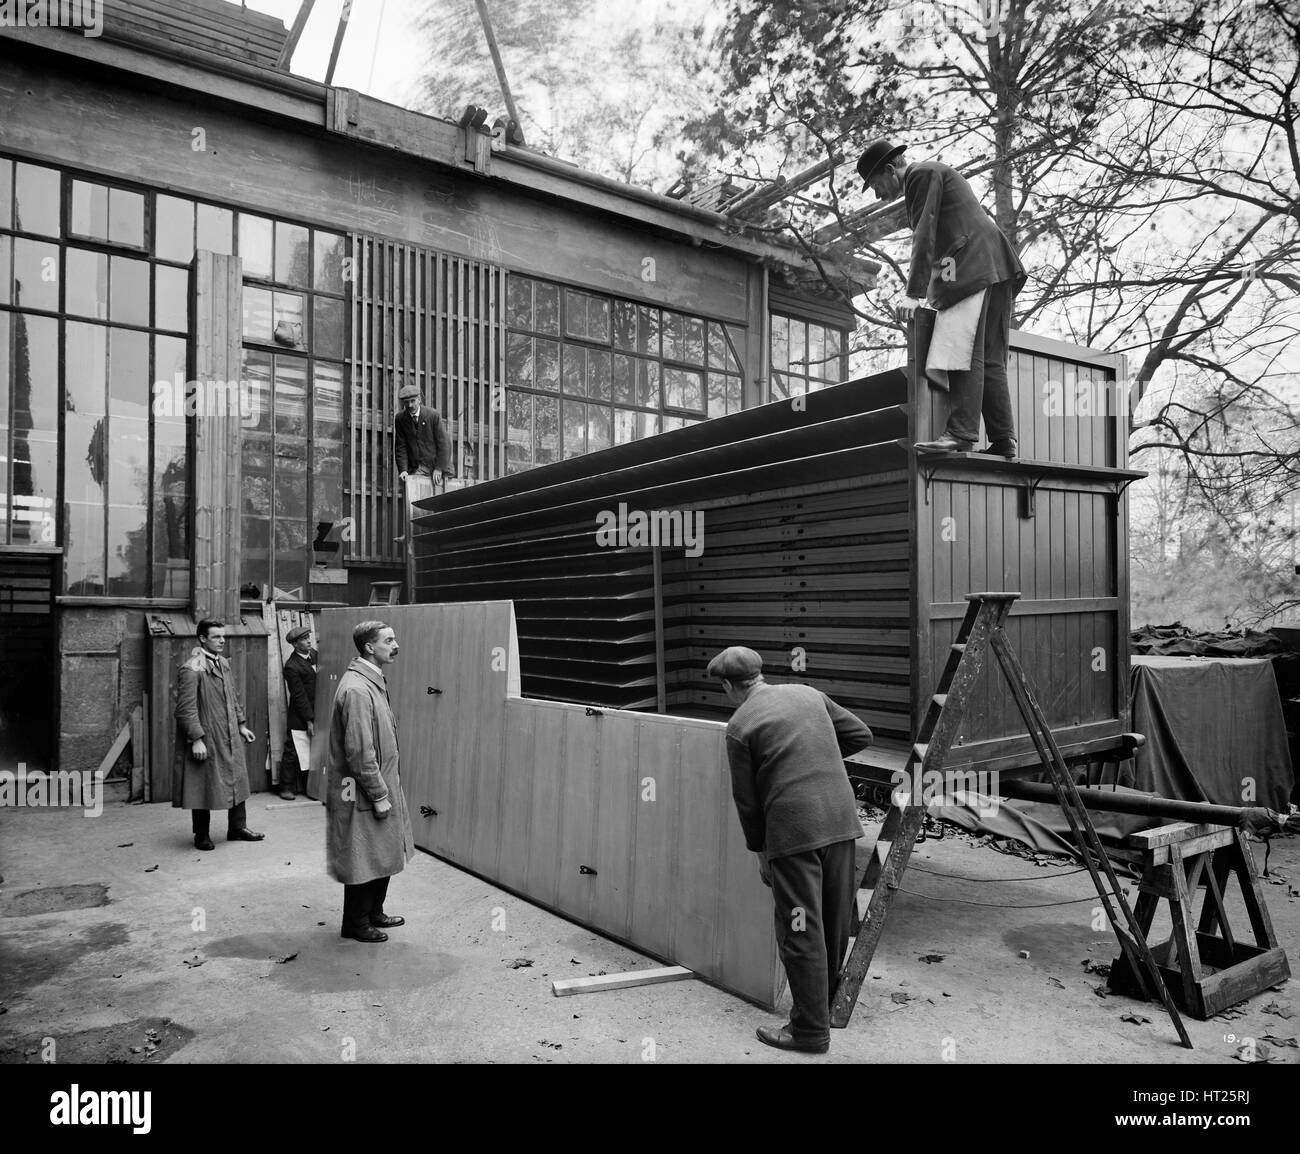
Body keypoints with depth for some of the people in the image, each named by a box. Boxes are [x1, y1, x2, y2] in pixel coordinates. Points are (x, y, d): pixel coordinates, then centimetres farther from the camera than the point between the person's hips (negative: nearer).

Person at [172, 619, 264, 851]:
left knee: (237, 779, 12)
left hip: (229, 737, 8)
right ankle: (202, 835, 20)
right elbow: (186, 709, -18)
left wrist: (241, 724, 16)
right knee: (204, 786, 4)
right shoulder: (191, 669, -16)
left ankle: (237, 827, 25)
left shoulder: (224, 664, 10)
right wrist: (196, 739, -21)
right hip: (205, 740, -8)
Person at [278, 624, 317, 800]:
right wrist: (309, 720, -14)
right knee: (292, 753, 2)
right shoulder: (291, 666, -15)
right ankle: (286, 788, 14)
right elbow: (299, 696, -15)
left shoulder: (314, 654, 6)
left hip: (315, 714, 7)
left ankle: (308, 787, 21)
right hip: (300, 719, -7)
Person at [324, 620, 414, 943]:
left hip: (380, 784, 10)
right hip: (362, 792, -10)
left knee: (383, 855, 20)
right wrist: (379, 795, -19)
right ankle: (356, 923, 22)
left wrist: (385, 789, 17)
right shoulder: (356, 689, -24)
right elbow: (359, 752, -25)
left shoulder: (373, 681, 8)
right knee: (364, 859, 6)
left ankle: (373, 913, 35)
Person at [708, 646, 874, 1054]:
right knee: (836, 923, 20)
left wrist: (759, 850, 13)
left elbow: (746, 799, 1)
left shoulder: (740, 726, -4)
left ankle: (811, 1030, 14)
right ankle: (830, 1002, 38)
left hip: (793, 830, -6)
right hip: (841, 818, 6)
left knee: (802, 933, 5)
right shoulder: (809, 694, 10)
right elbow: (860, 734, 17)